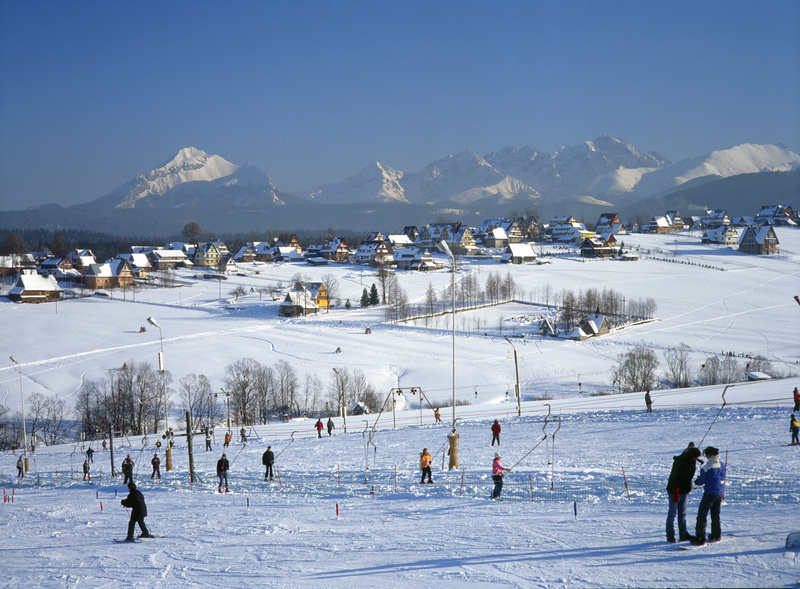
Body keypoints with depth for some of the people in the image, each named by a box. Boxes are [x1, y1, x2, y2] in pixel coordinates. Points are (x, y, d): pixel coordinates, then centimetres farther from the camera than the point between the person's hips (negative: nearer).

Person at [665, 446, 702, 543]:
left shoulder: (692, 462, 5)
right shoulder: (679, 461, -22)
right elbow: (675, 477, -24)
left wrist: (688, 488, 16)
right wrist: (675, 492, -24)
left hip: (684, 491, 8)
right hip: (675, 491, -8)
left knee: (682, 513, 12)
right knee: (672, 513, -3)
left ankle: (683, 534, 17)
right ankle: (670, 536, 2)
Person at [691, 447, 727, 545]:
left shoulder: (706, 467, -15)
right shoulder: (722, 465, 3)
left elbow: (701, 481, -6)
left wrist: (696, 482, 16)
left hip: (709, 493, -6)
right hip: (719, 493, 6)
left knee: (702, 514, -1)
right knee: (715, 514, 20)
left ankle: (700, 538, -7)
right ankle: (715, 535, 28)